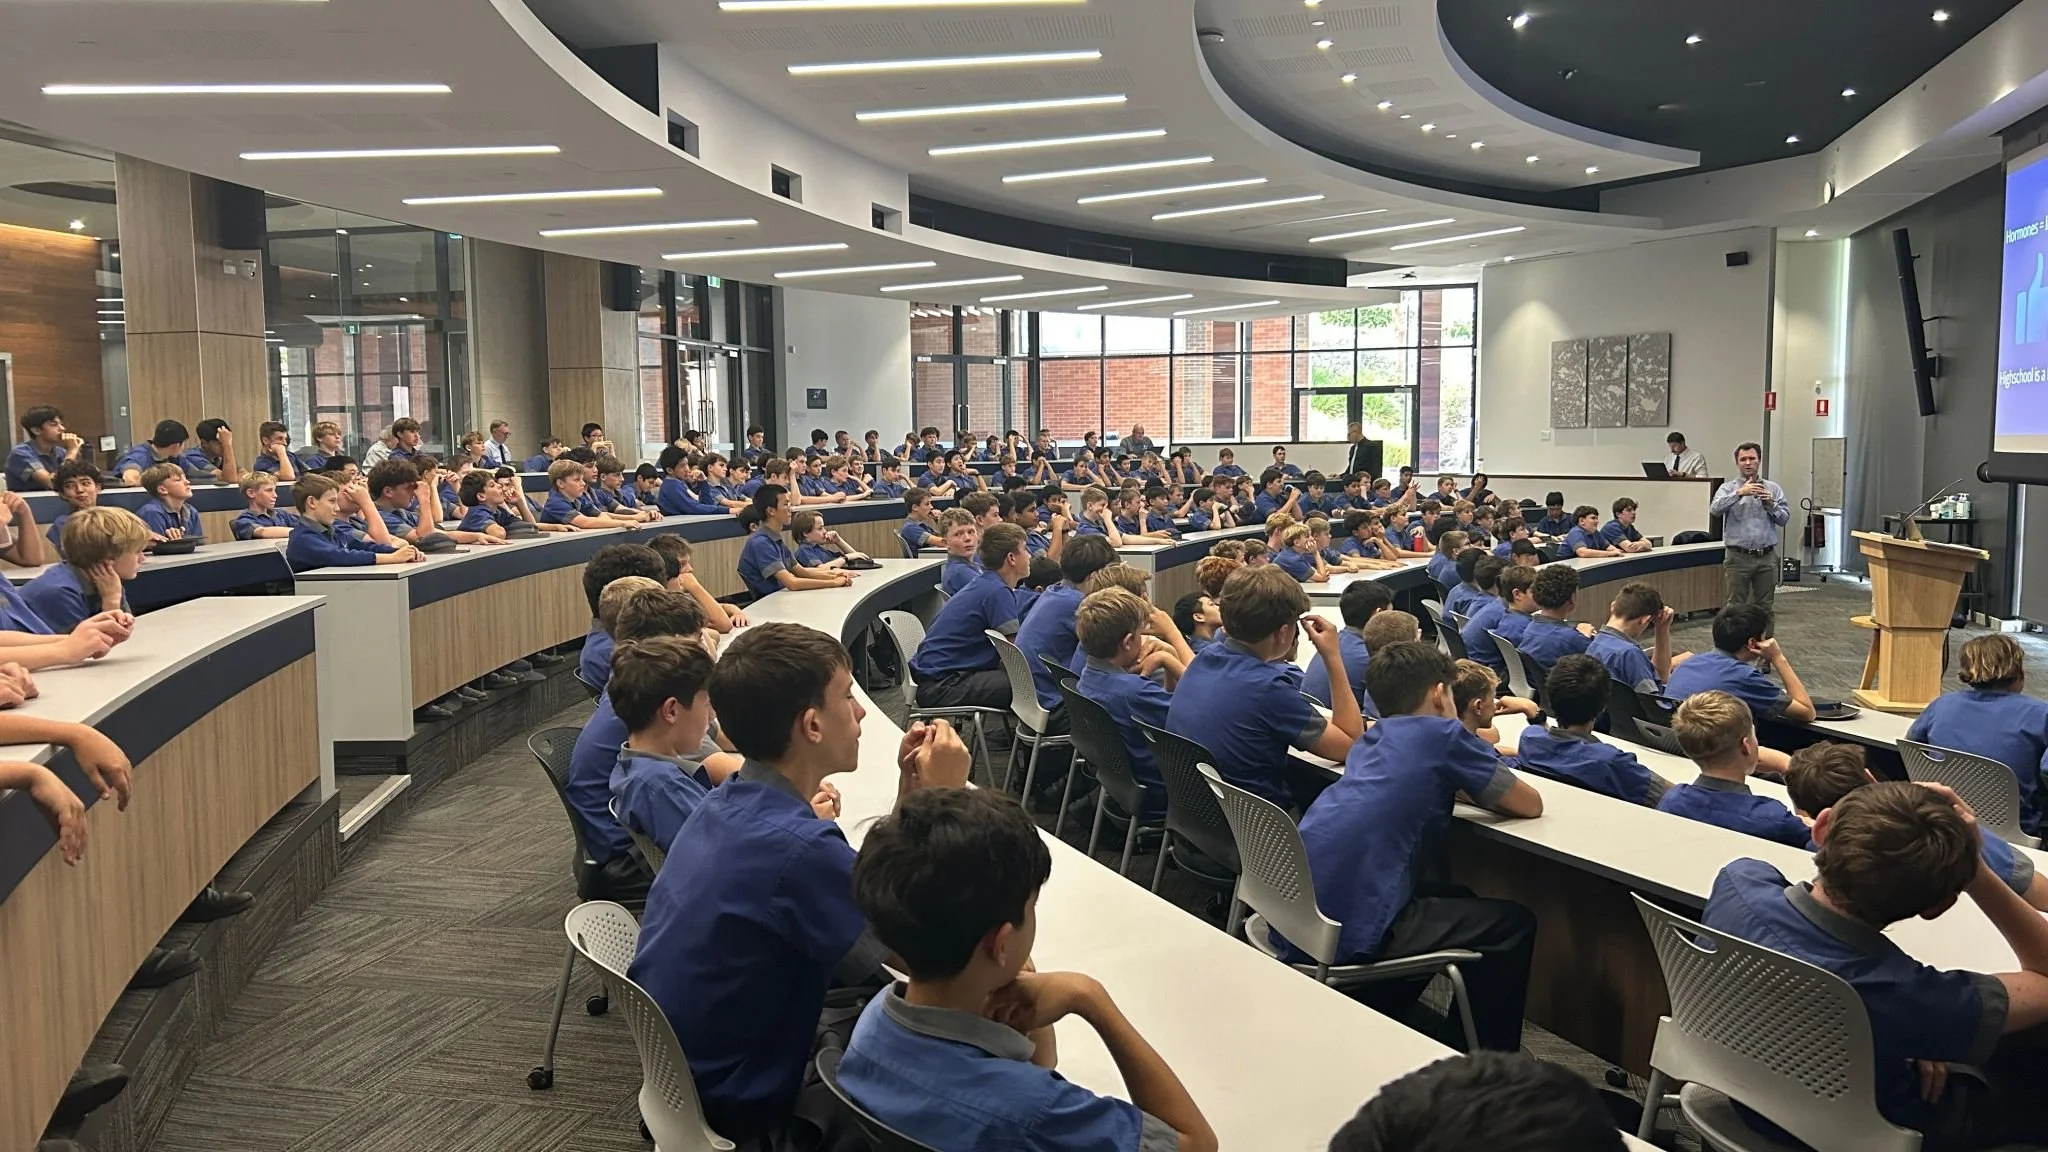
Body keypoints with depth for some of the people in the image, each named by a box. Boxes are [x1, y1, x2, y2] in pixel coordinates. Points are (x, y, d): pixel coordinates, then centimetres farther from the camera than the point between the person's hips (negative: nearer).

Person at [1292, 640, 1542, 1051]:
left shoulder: (1372, 737, 18)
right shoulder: (1442, 735, -3)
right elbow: (1530, 804, 6)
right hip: (1345, 936, -8)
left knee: (1455, 899, 31)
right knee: (1514, 923, 11)